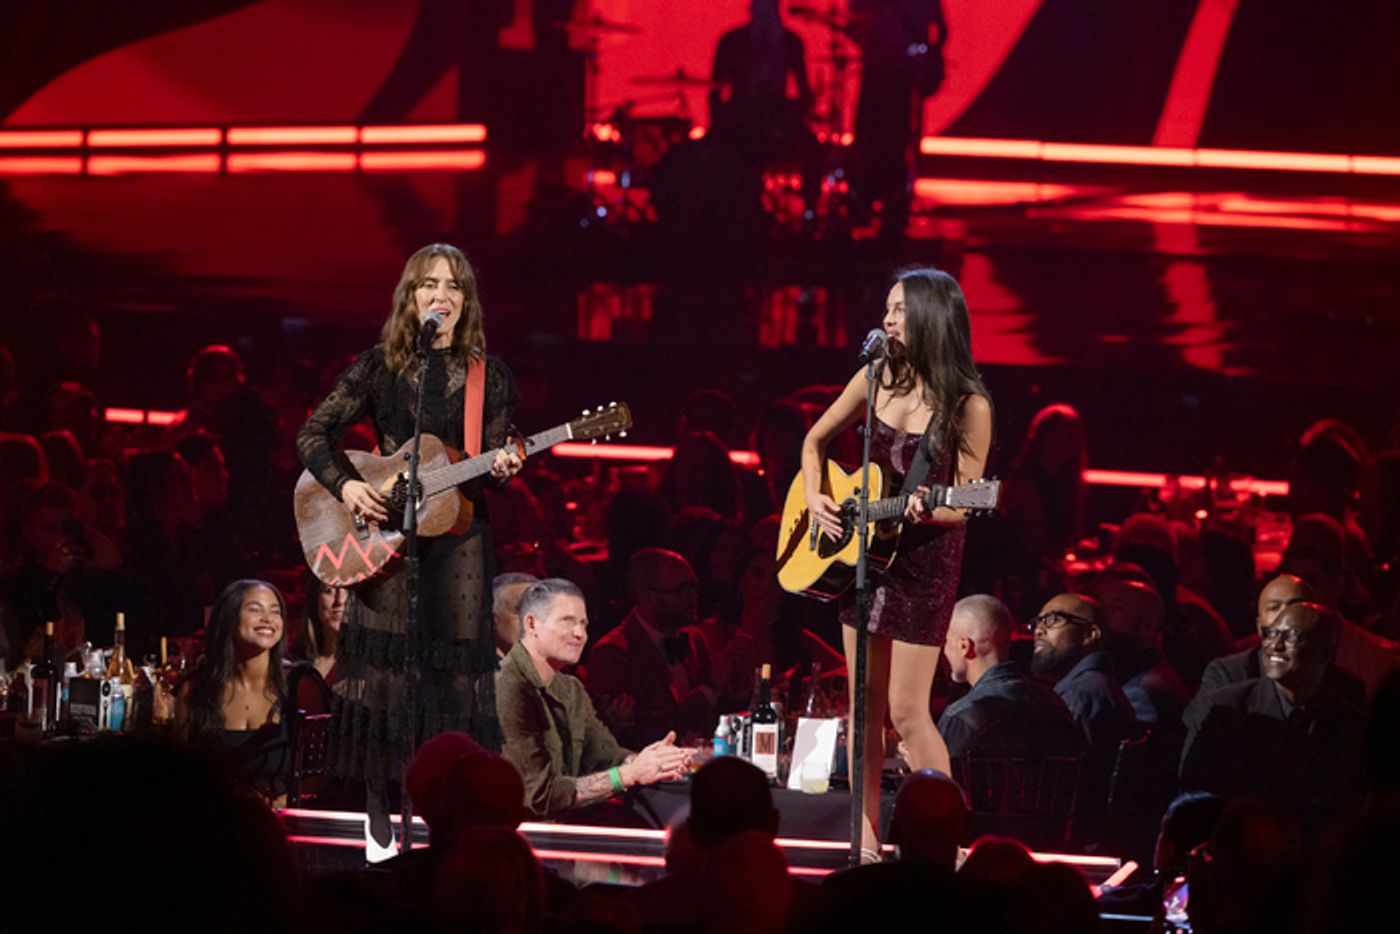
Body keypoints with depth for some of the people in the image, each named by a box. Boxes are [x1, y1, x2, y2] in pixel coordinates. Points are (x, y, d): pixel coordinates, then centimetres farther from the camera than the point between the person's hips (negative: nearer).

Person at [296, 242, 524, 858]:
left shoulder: (489, 375, 6)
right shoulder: (379, 366, 3)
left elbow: (495, 458, 8)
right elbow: (314, 433, 3)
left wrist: (502, 470, -15)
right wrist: (345, 486, -12)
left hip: (456, 535, 1)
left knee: (453, 665, -2)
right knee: (382, 662, -2)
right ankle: (379, 822, 5)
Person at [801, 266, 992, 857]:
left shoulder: (967, 405, -13)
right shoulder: (878, 378, 2)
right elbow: (817, 439, 15)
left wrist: (927, 511, -31)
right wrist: (814, 498, -1)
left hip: (926, 559, -6)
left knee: (907, 711, -8)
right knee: (866, 705, 7)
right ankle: (866, 843, 13)